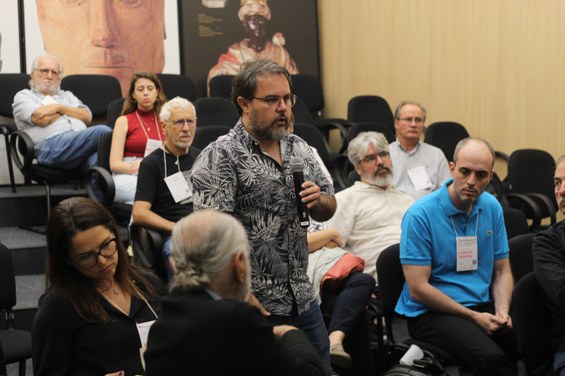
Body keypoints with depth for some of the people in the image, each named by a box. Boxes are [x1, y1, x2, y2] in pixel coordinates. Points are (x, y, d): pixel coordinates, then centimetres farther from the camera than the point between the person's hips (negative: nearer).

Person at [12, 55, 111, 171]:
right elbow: (42, 120, 1)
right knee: (103, 131, -31)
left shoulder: (67, 96, 35)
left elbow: (87, 117, 16)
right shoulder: (23, 96, 21)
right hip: (51, 146, -5)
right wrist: (69, 110, 16)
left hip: (82, 142, 5)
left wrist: (59, 107, 4)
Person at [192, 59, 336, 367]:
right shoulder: (221, 157, -13)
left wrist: (318, 200, -6)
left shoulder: (299, 148, 9)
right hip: (257, 307, -7)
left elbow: (327, 210, 17)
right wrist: (244, 299, -22)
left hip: (303, 301, 7)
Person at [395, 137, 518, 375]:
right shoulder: (420, 215, -12)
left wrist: (502, 311, -5)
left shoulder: (492, 207, 7)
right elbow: (418, 289, -13)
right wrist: (474, 317, -14)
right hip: (430, 312, -5)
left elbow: (502, 271, 15)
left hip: (482, 307, 6)